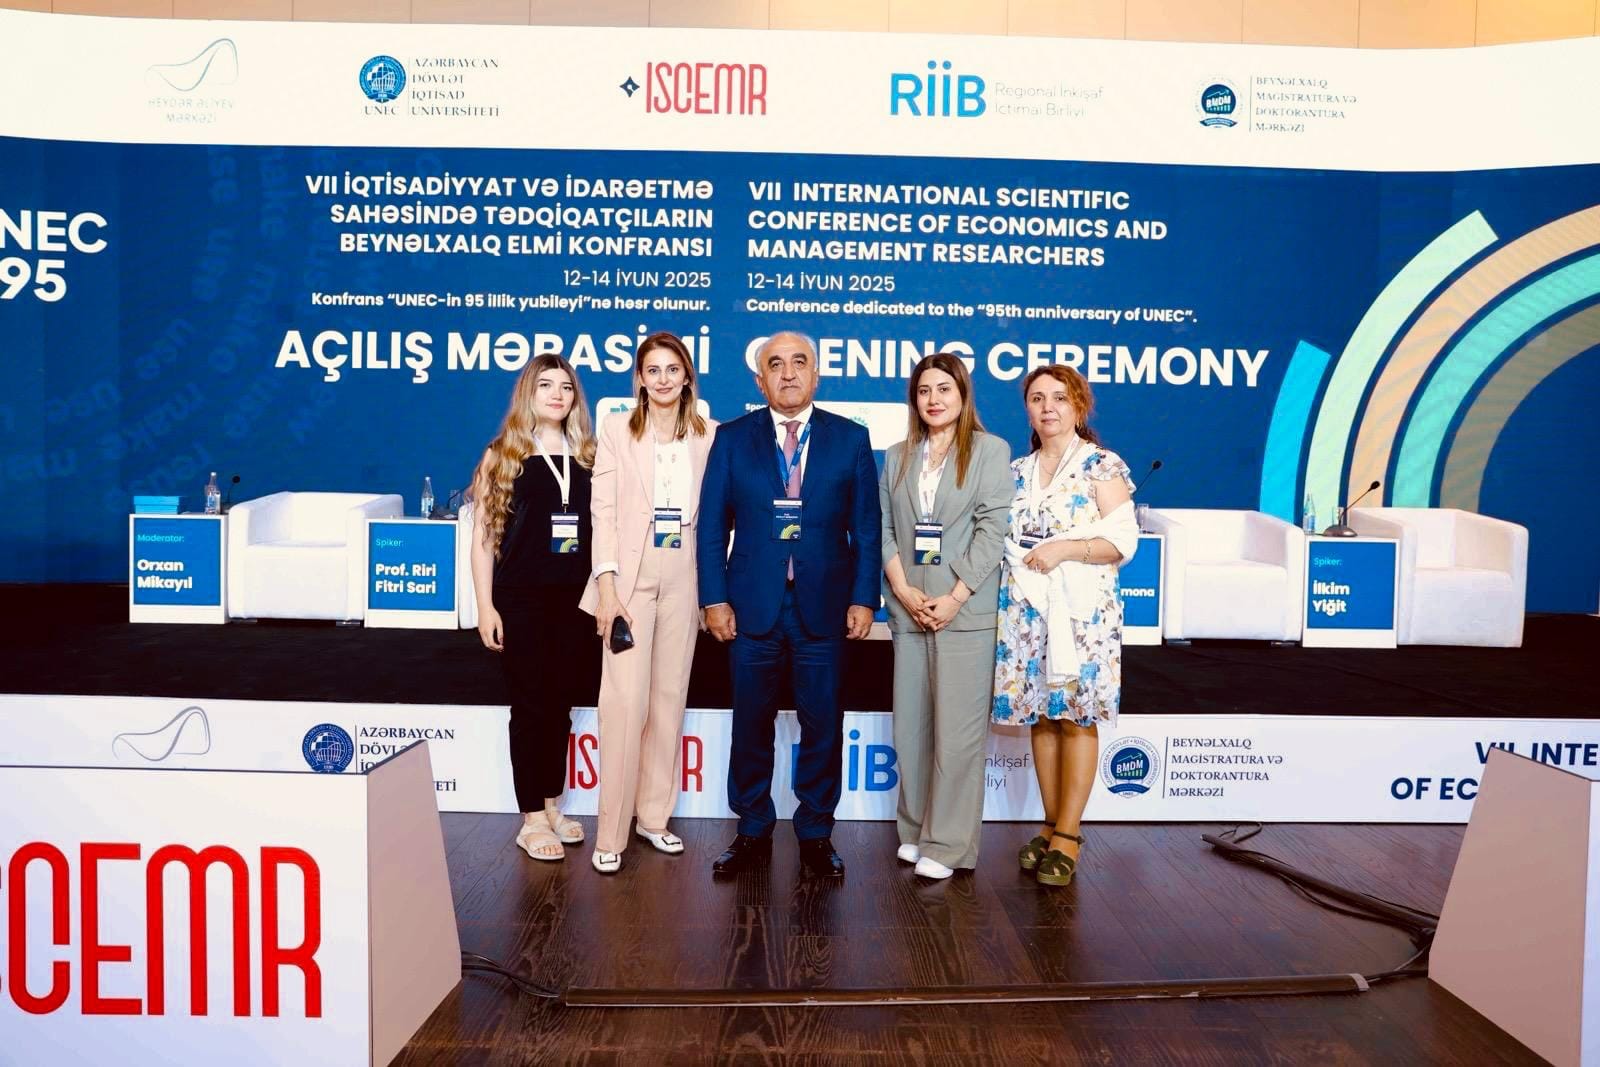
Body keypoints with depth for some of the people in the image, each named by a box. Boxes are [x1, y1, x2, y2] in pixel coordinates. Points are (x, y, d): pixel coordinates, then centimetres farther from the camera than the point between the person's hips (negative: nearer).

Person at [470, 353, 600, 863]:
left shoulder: (587, 456, 8)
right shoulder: (503, 455, 0)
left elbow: (600, 528, 8)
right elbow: (484, 535, -2)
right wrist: (486, 606, -7)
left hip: (576, 598, 3)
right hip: (522, 598, -3)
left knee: (561, 703, 11)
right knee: (531, 705, 3)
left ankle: (552, 806, 25)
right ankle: (531, 819, 13)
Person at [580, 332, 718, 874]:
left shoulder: (709, 434, 9)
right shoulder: (617, 428, 3)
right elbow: (603, 509, -3)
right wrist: (606, 582, -12)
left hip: (684, 576, 3)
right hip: (631, 573, -3)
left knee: (670, 697, 9)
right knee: (625, 701, -7)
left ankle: (654, 814, 22)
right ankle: (611, 833, 2)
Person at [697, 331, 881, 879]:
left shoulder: (851, 439, 5)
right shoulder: (732, 438, 6)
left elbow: (866, 529, 4)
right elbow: (713, 526, 3)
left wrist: (863, 599, -3)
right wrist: (714, 599, -4)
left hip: (824, 606, 0)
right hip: (752, 606, 0)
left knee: (822, 726, 7)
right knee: (751, 725, 9)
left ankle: (816, 834, 22)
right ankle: (753, 831, 24)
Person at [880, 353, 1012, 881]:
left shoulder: (990, 450, 2)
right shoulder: (898, 458, 15)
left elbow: (992, 530, -6)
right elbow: (884, 528, 8)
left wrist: (955, 597, -13)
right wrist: (903, 590, -7)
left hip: (964, 610, -4)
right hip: (908, 608, 4)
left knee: (957, 729, -3)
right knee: (910, 725, 9)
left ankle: (949, 843, 6)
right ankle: (915, 830, 21)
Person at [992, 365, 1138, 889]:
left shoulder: (1102, 466, -2)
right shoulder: (1018, 471, 14)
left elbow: (1123, 541, -8)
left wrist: (1065, 548, -17)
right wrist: (1014, 557, 2)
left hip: (1080, 608, -5)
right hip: (1025, 608, 5)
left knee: (1077, 717, -2)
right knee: (1039, 715, 8)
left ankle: (1068, 834, 6)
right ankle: (1051, 825, 18)